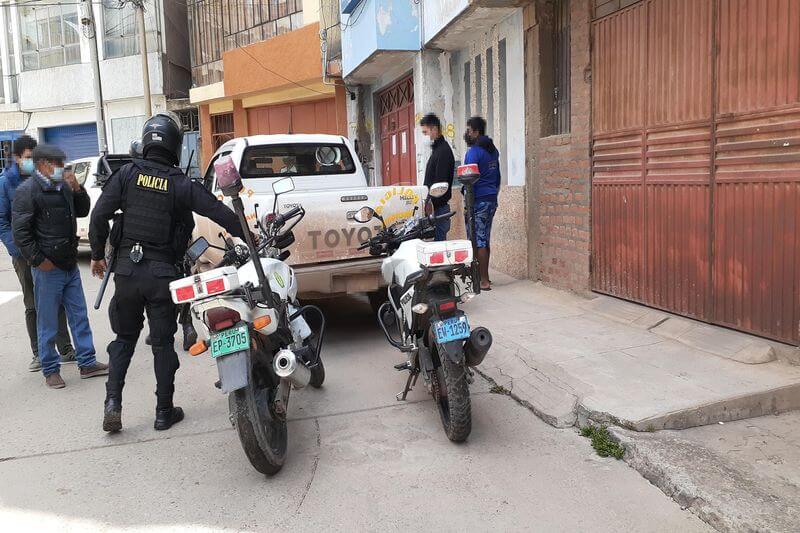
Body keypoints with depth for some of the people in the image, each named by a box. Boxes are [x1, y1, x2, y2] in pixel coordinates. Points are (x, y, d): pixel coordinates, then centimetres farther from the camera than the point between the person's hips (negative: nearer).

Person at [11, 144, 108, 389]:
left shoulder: (63, 186, 12)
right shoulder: (27, 190, -10)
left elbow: (82, 211, 19)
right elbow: (20, 231, -13)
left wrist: (77, 189, 2)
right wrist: (39, 260, -14)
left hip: (70, 265, 7)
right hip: (48, 268, -7)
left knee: (79, 316, 12)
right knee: (48, 323, 3)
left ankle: (87, 363, 22)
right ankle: (50, 370, 15)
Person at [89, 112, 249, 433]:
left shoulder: (128, 173, 0)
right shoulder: (180, 184, -5)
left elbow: (99, 215, -3)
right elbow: (219, 212, -9)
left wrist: (97, 255, 8)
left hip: (127, 269, 2)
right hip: (162, 273, -2)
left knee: (124, 338, 17)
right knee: (162, 343, 8)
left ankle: (113, 403, 8)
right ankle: (164, 412, 15)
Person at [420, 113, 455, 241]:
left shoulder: (443, 151, -13)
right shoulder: (438, 149, 20)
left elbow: (440, 183, -20)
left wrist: (431, 205, -20)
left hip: (439, 207, -10)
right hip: (435, 207, 10)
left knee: (438, 241, -9)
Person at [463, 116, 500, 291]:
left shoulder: (474, 152, -12)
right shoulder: (493, 150, 15)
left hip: (478, 201, -9)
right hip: (492, 200, 9)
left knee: (478, 241, -6)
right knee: (485, 240, 14)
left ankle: (484, 281, -5)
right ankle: (484, 276, 21)